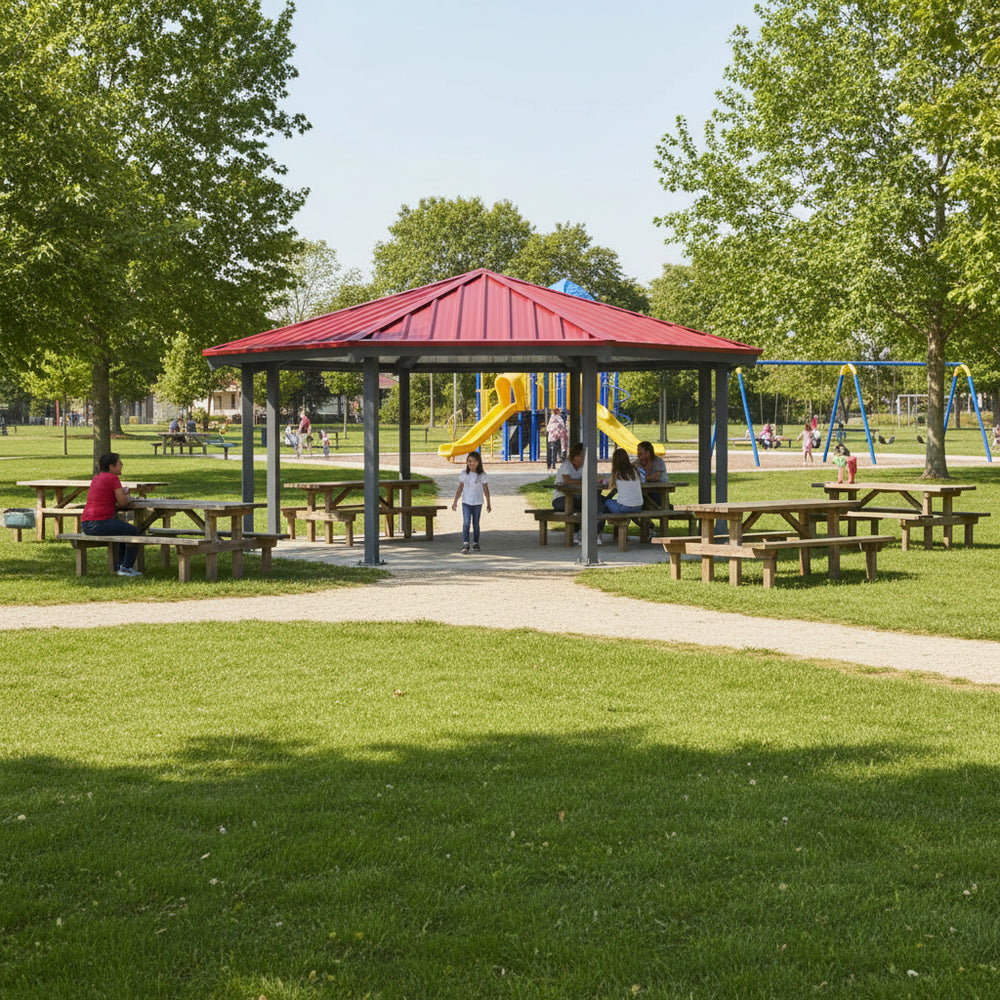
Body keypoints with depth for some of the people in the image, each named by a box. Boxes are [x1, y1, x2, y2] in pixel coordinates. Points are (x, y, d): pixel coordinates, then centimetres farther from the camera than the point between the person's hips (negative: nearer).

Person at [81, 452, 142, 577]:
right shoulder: (113, 478, -8)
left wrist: (123, 495, 14)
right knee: (134, 532, 10)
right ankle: (126, 568, 11)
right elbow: (123, 502, -10)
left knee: (123, 530, 30)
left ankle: (119, 565, 28)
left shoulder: (96, 478, 18)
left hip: (86, 525, 9)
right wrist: (128, 498, 12)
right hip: (100, 524, -9)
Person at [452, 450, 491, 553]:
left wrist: (488, 504, 2)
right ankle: (465, 545, -17)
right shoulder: (464, 473, -1)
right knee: (466, 523, -12)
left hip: (477, 502, 0)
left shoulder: (482, 475, -3)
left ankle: (475, 544, 22)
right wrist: (455, 502, 3)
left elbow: (486, 490, 2)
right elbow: (460, 488, 5)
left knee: (476, 523, 8)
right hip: (466, 502, 0)